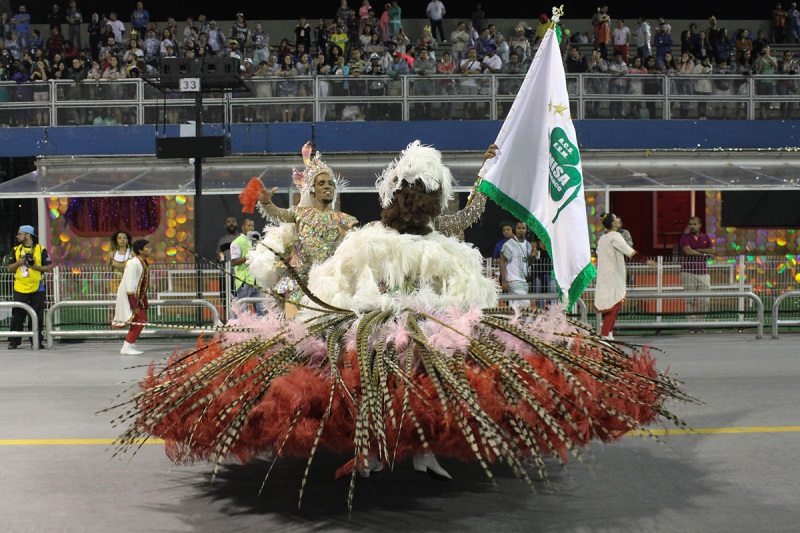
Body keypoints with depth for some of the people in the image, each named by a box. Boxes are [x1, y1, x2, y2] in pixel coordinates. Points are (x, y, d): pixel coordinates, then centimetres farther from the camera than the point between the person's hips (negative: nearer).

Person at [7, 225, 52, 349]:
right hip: (20, 289, 2)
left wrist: (34, 266, -14)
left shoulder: (41, 250, 0)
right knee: (17, 316, 1)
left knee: (37, 317, 0)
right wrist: (19, 262, -8)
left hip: (37, 289, -2)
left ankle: (37, 341, 8)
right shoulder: (16, 250, 11)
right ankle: (14, 341, 7)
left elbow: (49, 268, -1)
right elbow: (10, 268, 11)